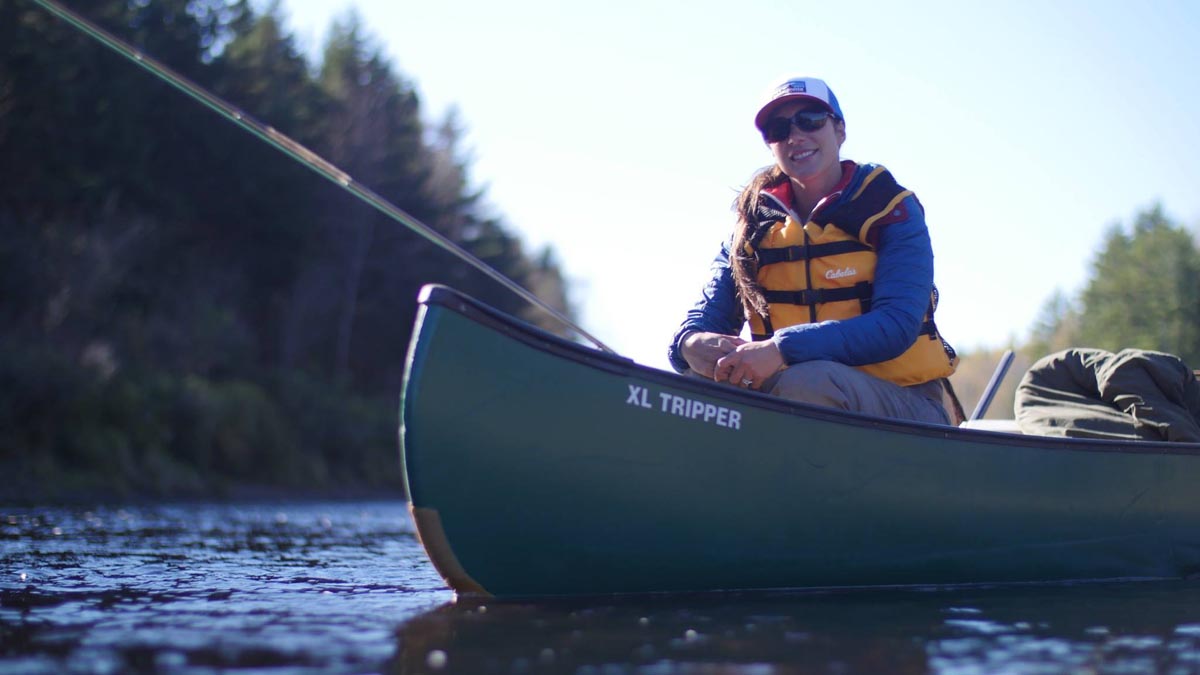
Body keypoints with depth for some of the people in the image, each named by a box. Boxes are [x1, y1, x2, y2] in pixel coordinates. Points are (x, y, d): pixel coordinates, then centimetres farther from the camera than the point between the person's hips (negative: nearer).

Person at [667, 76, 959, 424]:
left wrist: (782, 349, -32)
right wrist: (691, 343, -24)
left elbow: (896, 325, -18)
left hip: (905, 402, -3)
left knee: (805, 382, -36)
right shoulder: (756, 222, 9)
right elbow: (706, 315, 3)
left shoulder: (893, 211, -4)